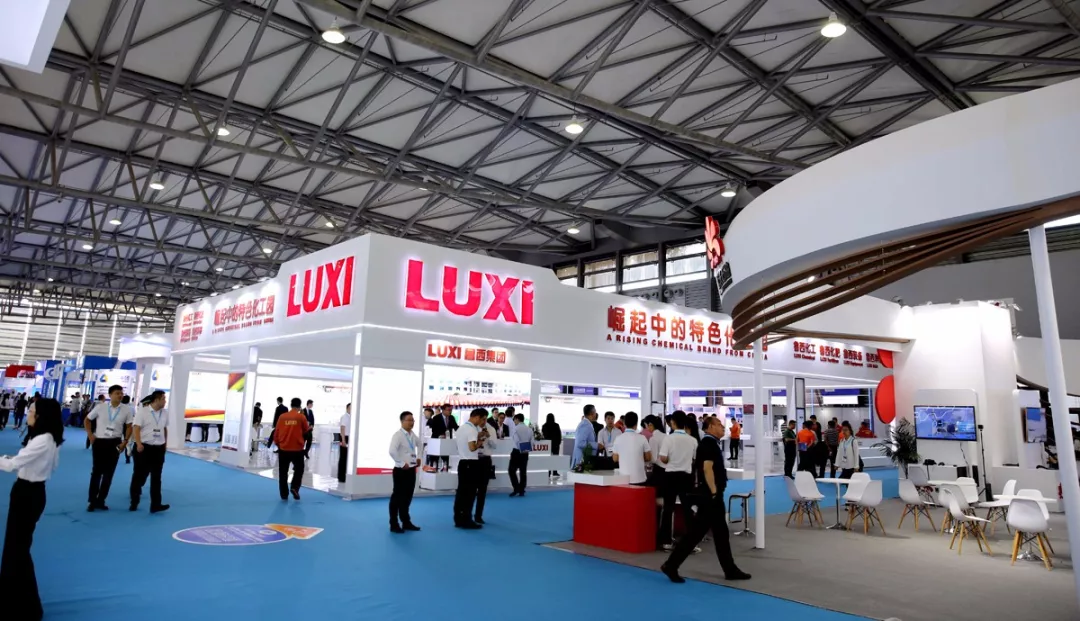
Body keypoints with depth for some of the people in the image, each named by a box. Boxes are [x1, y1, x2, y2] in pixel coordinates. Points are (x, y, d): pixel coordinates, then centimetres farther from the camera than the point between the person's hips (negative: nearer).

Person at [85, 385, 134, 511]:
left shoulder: (127, 410, -5)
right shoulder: (100, 407, -6)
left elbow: (130, 426, 3)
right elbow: (87, 420, 7)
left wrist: (125, 442, -5)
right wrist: (90, 435, -3)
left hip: (115, 443, 1)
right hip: (100, 441, -1)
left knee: (109, 473, 6)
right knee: (97, 471, 5)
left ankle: (100, 500, 18)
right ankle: (92, 500, 16)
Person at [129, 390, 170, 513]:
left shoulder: (165, 413, 7)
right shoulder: (143, 411, -8)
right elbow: (136, 428, -13)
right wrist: (138, 444, -23)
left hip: (159, 449, 4)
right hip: (144, 447, -4)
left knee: (156, 477, 3)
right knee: (139, 475, 6)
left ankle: (155, 505, 2)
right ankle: (134, 502, 23)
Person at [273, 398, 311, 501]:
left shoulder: (282, 416, -1)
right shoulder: (302, 417, -6)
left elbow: (276, 433, 4)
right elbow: (306, 432, 6)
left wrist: (278, 443, 19)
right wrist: (310, 428, 28)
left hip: (283, 449, 2)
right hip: (297, 449, -2)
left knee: (283, 472, 12)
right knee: (299, 469, 17)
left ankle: (284, 494, 14)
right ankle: (294, 487, -1)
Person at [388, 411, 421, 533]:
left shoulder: (412, 435, 8)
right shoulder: (398, 435, -15)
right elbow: (392, 451, -29)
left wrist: (418, 457, 16)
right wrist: (402, 463, -22)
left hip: (411, 470, 7)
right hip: (401, 470, -7)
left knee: (407, 497, 15)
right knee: (397, 497, 1)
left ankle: (406, 522, 25)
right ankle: (394, 524, 10)